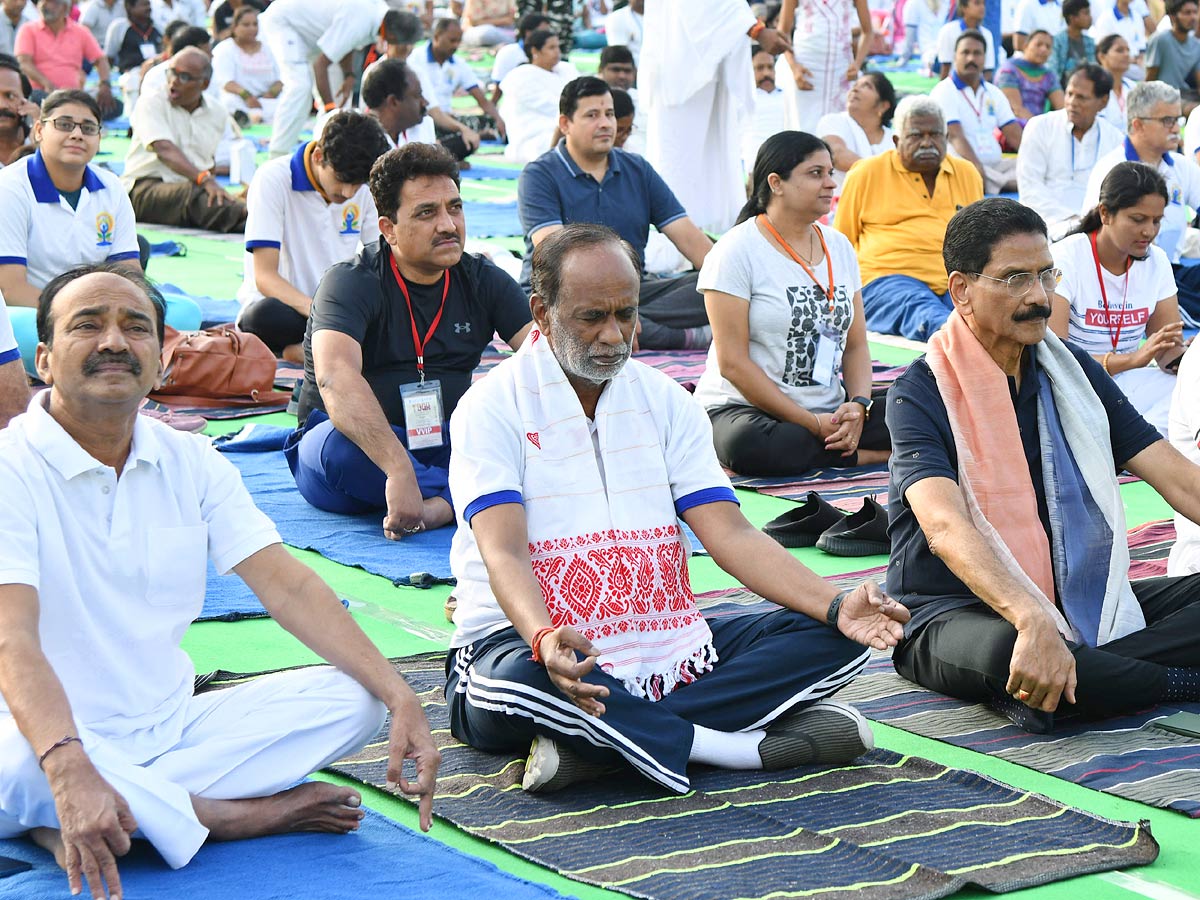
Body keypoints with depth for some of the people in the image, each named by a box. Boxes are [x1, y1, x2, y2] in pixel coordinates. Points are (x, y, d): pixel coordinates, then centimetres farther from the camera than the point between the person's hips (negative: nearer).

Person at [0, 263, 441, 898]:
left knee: (353, 697, -11)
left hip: (173, 723, 6)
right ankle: (234, 813, -15)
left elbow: (287, 586, 0)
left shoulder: (191, 463, 6)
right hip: (56, 732, -6)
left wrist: (401, 700, -13)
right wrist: (70, 772, -44)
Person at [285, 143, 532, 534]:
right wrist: (399, 470, -47)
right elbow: (336, 378, -32)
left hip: (445, 447, 4)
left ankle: (442, 504, -40)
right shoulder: (349, 283, -13)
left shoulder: (484, 281, 4)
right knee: (339, 443, -39)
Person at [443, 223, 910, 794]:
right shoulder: (492, 408, -4)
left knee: (835, 639, -13)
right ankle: (752, 744, -29)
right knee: (514, 681, -40)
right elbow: (504, 554, -18)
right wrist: (545, 640, -41)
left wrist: (836, 606, -15)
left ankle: (592, 747, -27)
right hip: (526, 641, -5)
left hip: (665, 649, 6)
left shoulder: (666, 402, 11)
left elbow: (730, 535, 3)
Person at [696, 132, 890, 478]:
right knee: (750, 445, -40)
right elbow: (733, 362, -14)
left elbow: (856, 346, 12)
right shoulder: (737, 250, -8)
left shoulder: (839, 247, 12)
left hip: (830, 412, 4)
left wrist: (858, 407, -10)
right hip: (744, 408, -4)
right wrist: (811, 424, -17)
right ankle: (861, 454, -20)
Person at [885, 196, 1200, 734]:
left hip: (1075, 603, 6)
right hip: (951, 613, -6)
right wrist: (1034, 622, -45)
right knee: (1004, 650, -40)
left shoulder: (1073, 371, 8)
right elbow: (945, 526, -28)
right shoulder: (920, 393, -11)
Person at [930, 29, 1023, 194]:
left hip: (995, 166, 6)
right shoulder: (943, 92, -3)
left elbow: (1015, 136, 9)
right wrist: (977, 168, -33)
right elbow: (955, 137, -17)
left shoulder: (994, 93, 18)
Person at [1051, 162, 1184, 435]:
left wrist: (1180, 356, -22)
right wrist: (1132, 359, -32)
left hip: (1127, 382, 6)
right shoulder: (1065, 260, -12)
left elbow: (1170, 352, 4)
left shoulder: (1156, 262, 6)